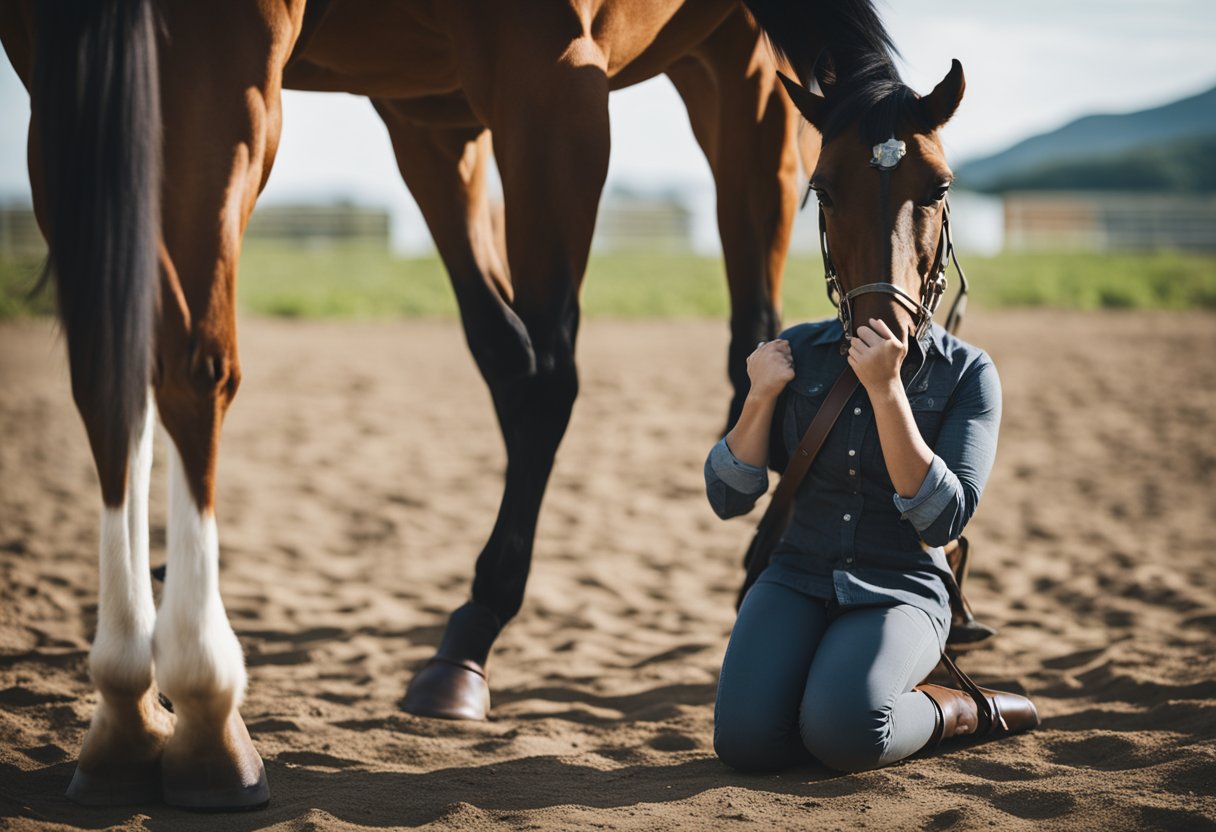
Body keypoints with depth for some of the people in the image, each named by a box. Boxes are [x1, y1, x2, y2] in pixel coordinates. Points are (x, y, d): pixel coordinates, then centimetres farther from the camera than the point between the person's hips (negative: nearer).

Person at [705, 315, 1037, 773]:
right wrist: (760, 395, -13)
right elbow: (728, 498, 3)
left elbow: (942, 520, -19)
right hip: (799, 580, 3)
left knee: (842, 734, -33)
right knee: (745, 740, -26)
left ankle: (949, 712, -3)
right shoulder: (799, 352, 1)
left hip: (899, 593, -3)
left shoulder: (968, 373, -6)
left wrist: (887, 389, -26)